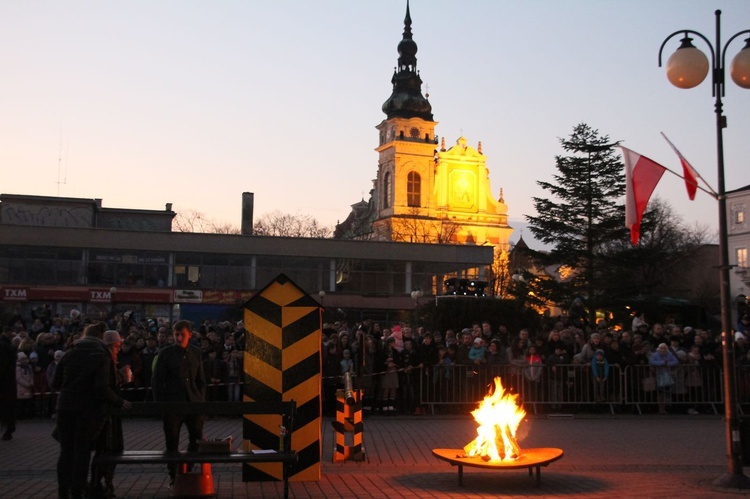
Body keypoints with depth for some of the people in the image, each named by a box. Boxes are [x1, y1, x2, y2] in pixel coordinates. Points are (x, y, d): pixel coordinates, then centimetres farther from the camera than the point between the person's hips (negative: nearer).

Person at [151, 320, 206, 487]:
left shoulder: (196, 352, 7)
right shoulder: (165, 354, -1)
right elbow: (156, 381, 0)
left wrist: (201, 400, 4)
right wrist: (160, 404, -5)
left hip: (193, 403, 2)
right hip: (172, 404, -2)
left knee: (197, 439, 1)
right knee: (172, 442, 5)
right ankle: (173, 476, 19)